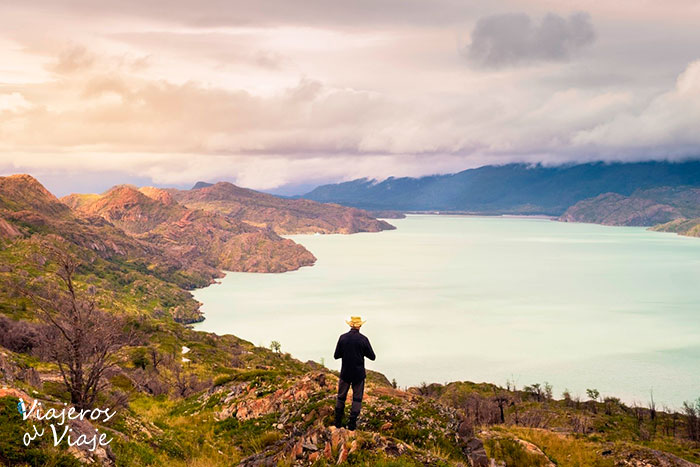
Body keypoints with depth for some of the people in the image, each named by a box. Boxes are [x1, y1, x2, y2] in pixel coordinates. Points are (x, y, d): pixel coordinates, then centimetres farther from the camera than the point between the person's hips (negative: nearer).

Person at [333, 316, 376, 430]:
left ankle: (338, 422, 21)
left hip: (345, 373, 1)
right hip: (359, 374, -1)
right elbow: (372, 357, -4)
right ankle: (352, 424, 9)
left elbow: (336, 356, -1)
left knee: (341, 396, 16)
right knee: (357, 398, 10)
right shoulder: (363, 339, -11)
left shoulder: (343, 338, -7)